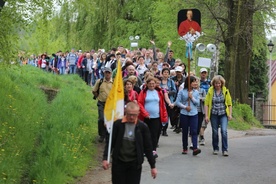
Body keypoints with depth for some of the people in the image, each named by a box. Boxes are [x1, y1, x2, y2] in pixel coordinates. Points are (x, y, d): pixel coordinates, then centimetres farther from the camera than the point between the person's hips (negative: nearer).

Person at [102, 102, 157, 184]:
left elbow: (148, 148, 3)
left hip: (135, 165, 0)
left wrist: (153, 166, 3)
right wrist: (105, 158, -6)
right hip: (118, 163, 0)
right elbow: (110, 143, 3)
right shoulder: (118, 124, -3)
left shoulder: (142, 127, -3)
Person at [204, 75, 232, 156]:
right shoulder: (210, 91, -2)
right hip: (214, 114, 1)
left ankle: (225, 150, -8)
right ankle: (215, 149, 23)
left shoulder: (225, 91, 0)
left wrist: (230, 114, -2)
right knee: (215, 132, 8)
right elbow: (206, 104, -2)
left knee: (224, 131, -13)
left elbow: (229, 103, 5)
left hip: (223, 114, -1)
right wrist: (206, 115, -7)